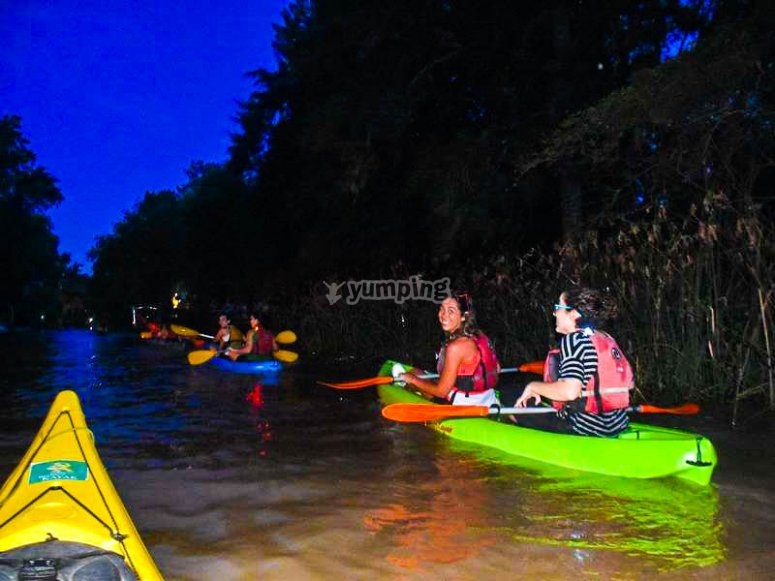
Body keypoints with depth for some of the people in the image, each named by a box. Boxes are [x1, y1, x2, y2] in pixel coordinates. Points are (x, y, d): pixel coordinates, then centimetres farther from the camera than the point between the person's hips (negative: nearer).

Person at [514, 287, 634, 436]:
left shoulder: (573, 339, -13)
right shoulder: (607, 339, 9)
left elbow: (569, 391, -25)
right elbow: (629, 383, 13)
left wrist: (533, 387, -10)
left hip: (586, 429, -8)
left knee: (515, 408, 5)